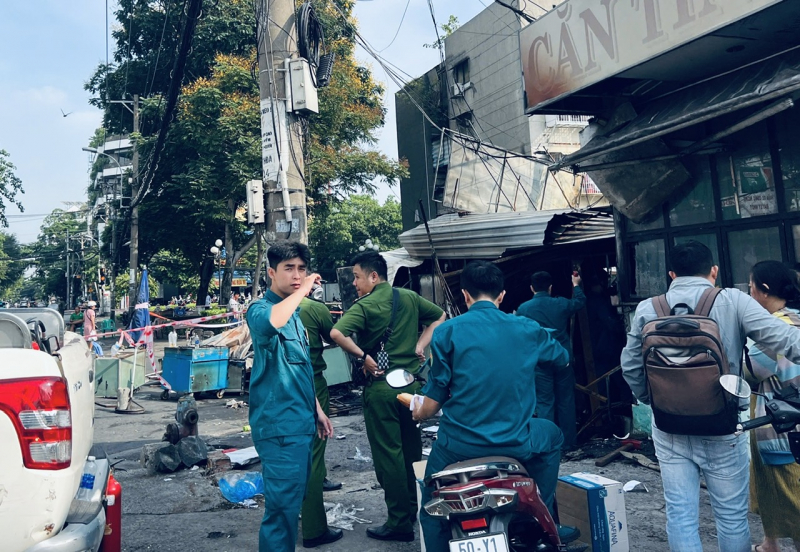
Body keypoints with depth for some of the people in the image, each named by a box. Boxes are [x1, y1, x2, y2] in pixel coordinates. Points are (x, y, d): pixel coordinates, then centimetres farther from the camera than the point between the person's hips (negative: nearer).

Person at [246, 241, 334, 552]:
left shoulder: (295, 315, 14)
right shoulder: (260, 309, -12)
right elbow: (271, 322, -39)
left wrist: (317, 411, 20)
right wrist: (304, 289, -26)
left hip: (300, 423, 9)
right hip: (280, 426, -9)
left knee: (294, 502, 18)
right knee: (283, 507, -6)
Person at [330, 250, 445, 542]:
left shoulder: (365, 305, -12)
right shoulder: (409, 297, 5)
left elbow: (337, 333, -28)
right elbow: (440, 317, 16)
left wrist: (363, 356, -19)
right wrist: (421, 344, 9)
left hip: (382, 387, -6)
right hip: (412, 383, 6)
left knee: (388, 456, 3)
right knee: (411, 452, 19)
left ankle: (400, 523, 11)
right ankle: (412, 508, 33)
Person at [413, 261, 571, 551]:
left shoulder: (447, 331, -6)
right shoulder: (528, 329, 2)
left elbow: (435, 399, -6)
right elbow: (563, 359, 23)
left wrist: (418, 413, 16)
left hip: (459, 445, -1)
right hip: (515, 443, 2)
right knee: (551, 434, 34)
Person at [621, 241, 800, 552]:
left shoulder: (647, 309, -2)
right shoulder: (732, 302, -8)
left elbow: (629, 365, 4)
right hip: (721, 429, -1)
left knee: (680, 515, 9)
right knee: (732, 515, 15)